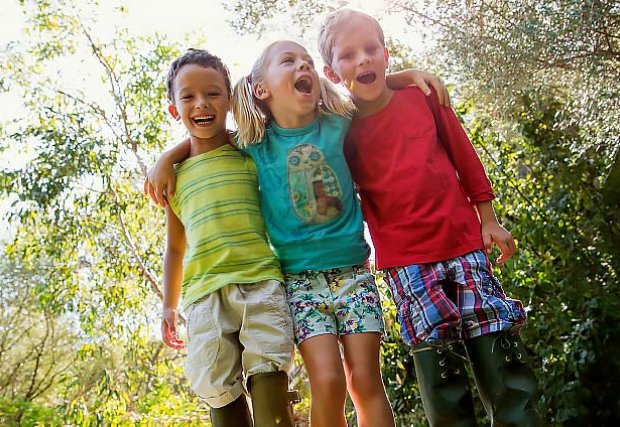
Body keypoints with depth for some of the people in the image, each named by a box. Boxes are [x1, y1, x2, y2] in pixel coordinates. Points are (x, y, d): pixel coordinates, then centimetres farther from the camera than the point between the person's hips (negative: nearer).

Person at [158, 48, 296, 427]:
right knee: (222, 394, 0)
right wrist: (169, 306, 26)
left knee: (269, 379, -14)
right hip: (205, 294, 3)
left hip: (261, 282, -2)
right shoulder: (175, 177, 17)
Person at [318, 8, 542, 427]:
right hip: (406, 261, -1)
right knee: (439, 367, -2)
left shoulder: (422, 97, 2)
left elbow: (465, 156, 9)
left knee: (501, 353, 3)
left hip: (465, 242, 2)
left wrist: (489, 220, 11)